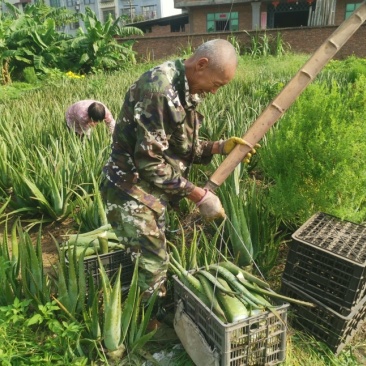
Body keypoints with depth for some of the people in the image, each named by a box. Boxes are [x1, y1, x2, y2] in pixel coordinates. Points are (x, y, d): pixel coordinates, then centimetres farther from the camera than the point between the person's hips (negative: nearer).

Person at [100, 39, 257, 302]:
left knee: (155, 260, 19)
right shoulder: (159, 87, -23)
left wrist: (220, 147, -2)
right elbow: (149, 161, -26)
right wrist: (199, 196, -21)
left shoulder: (188, 90, 6)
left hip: (154, 191, 9)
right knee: (153, 267, -1)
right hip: (132, 192, -9)